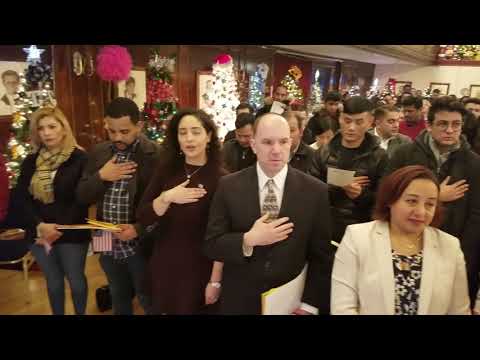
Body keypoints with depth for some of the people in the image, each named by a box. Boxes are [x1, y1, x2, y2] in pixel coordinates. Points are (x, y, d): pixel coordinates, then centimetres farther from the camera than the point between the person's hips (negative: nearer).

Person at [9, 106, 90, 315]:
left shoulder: (80, 159, -9)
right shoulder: (31, 161, 4)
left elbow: (82, 200, -12)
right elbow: (20, 198, -1)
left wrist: (60, 228, -18)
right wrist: (39, 226, -15)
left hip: (71, 233, -3)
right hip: (39, 234, 4)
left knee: (76, 280, 12)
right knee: (53, 281, 18)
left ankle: (80, 313, 34)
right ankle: (58, 313, 37)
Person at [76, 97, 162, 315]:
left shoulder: (155, 155, -15)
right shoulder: (98, 152, 3)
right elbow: (82, 197, 3)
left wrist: (139, 229, -21)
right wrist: (101, 176, -13)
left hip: (140, 244, -5)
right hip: (108, 244, 5)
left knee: (149, 301, 14)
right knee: (118, 300, 25)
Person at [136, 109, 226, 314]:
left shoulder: (220, 178, -13)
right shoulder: (166, 169, -2)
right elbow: (142, 218, -5)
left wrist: (215, 281, -10)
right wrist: (166, 198, -21)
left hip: (199, 271, -3)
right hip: (163, 267, 4)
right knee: (161, 309, 20)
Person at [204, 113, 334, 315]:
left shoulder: (315, 191, -9)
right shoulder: (229, 186, -8)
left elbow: (322, 256, -4)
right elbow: (211, 245, -8)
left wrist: (309, 305, -10)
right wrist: (249, 240, -23)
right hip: (239, 302, 1)